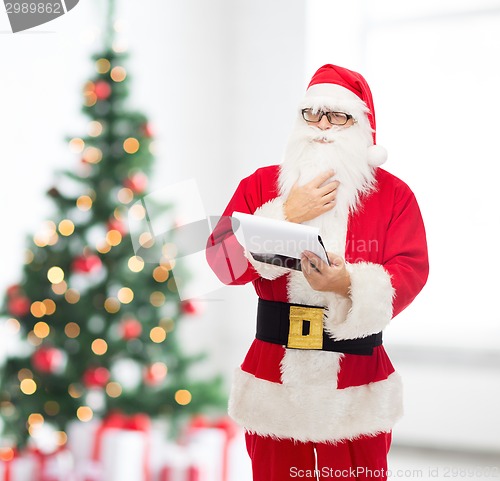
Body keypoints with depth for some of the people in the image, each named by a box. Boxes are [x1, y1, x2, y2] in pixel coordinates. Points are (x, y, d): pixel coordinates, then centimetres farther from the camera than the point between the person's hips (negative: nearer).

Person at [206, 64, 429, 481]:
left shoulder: (394, 194, 2)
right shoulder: (260, 184, 5)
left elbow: (412, 271, -9)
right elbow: (224, 263, -4)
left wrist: (348, 284, -27)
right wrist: (288, 216, -14)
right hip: (274, 376, 1)